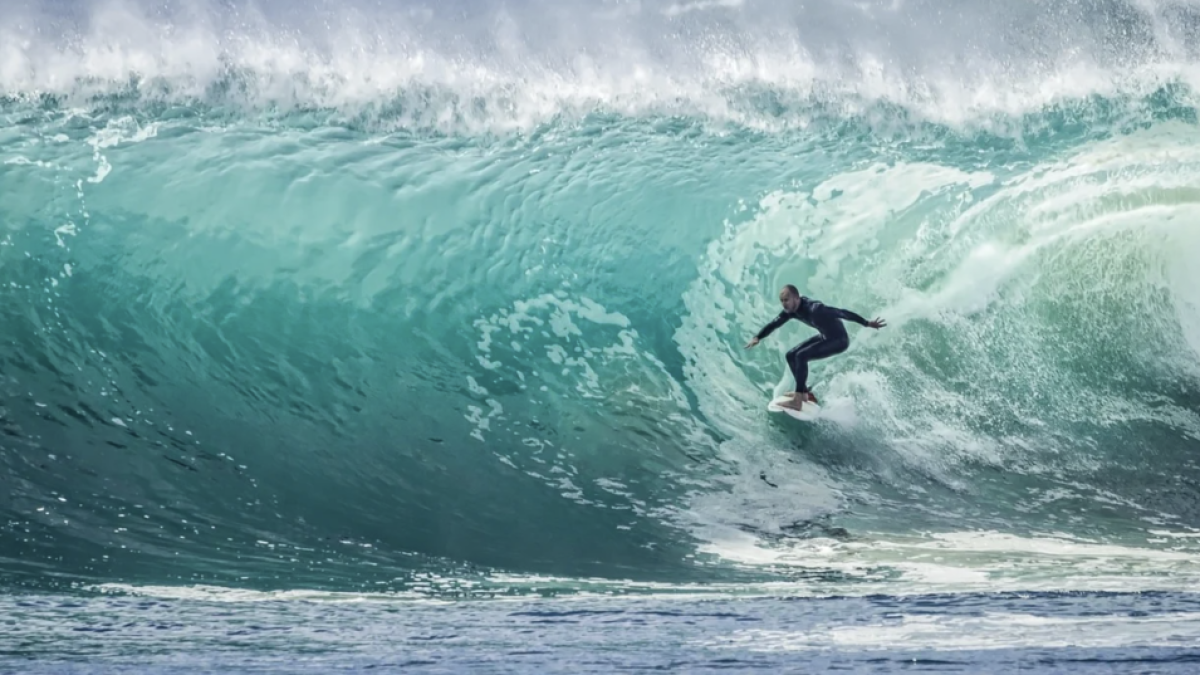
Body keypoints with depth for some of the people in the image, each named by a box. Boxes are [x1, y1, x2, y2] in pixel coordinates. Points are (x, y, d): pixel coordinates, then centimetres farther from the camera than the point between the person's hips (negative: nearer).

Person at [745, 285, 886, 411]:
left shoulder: (813, 308, -33)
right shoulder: (791, 310, -8)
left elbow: (841, 313, -34)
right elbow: (775, 323, 4)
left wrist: (867, 324, -36)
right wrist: (758, 337, -9)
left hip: (839, 340, -9)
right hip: (824, 337, 9)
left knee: (801, 356, -23)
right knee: (791, 355, 8)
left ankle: (797, 401, -23)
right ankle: (804, 393, 21)